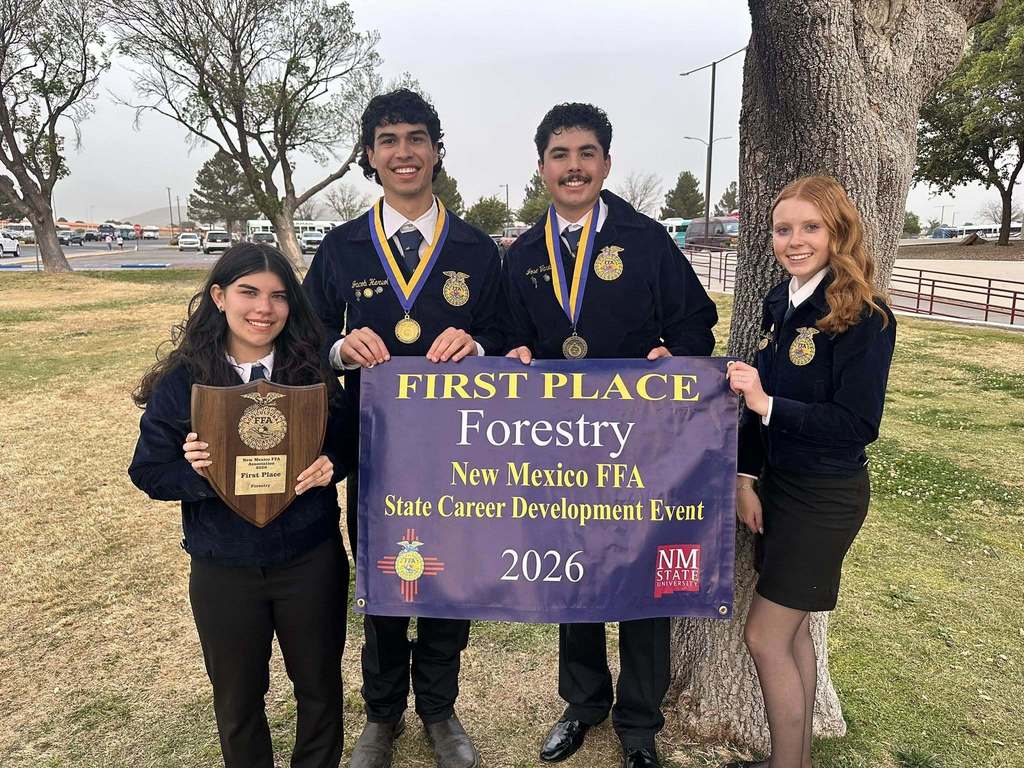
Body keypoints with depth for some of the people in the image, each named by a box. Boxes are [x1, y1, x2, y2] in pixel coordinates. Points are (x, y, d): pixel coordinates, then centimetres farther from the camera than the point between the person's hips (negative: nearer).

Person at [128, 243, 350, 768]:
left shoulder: (313, 372, -6)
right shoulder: (181, 381, -8)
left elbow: (346, 444, 1)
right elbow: (148, 471, -3)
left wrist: (330, 465, -20)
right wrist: (195, 473, -23)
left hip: (311, 560, 1)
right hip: (223, 570, 0)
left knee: (319, 682, 19)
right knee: (238, 696, 20)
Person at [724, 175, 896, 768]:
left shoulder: (865, 316, -17)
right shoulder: (781, 303, 4)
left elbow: (858, 424, -20)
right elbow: (760, 399, 7)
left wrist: (767, 405, -28)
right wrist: (747, 478, 1)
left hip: (825, 496, -7)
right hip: (776, 484, 7)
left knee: (765, 636, 0)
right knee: (792, 629, 18)